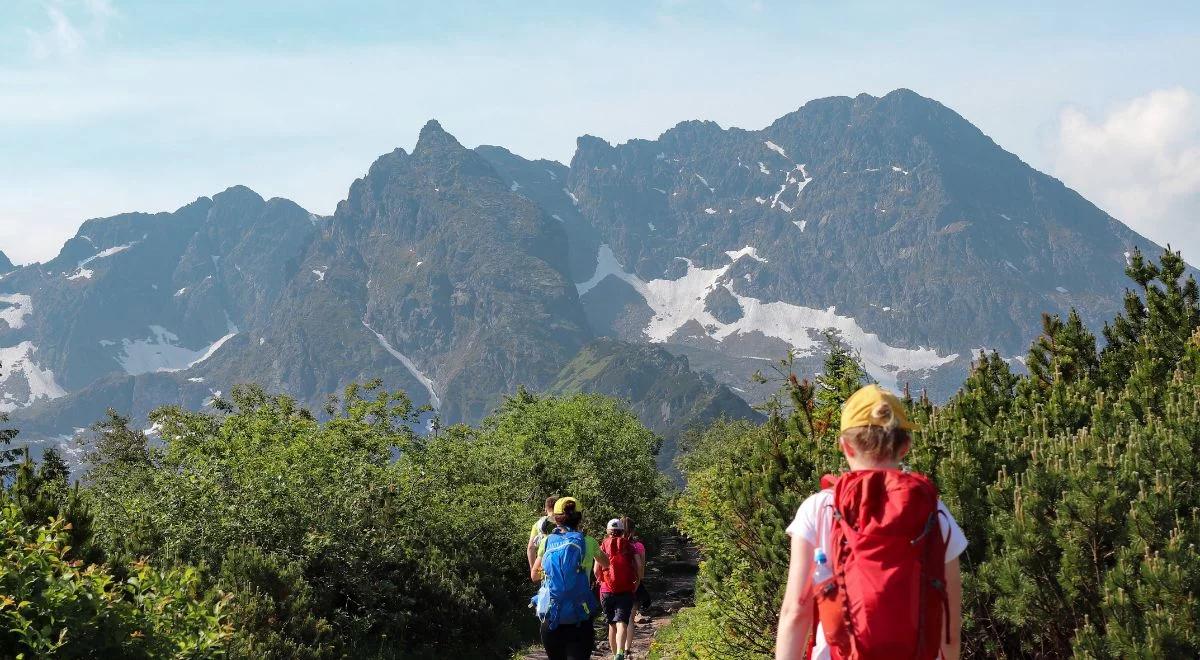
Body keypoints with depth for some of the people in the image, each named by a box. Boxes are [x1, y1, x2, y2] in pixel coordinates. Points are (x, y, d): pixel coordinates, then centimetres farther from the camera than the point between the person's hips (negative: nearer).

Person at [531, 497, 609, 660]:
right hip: (579, 622, -3)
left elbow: (534, 576, 17)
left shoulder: (547, 542, 3)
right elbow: (606, 564, 20)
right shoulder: (588, 543, -1)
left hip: (550, 620, 3)